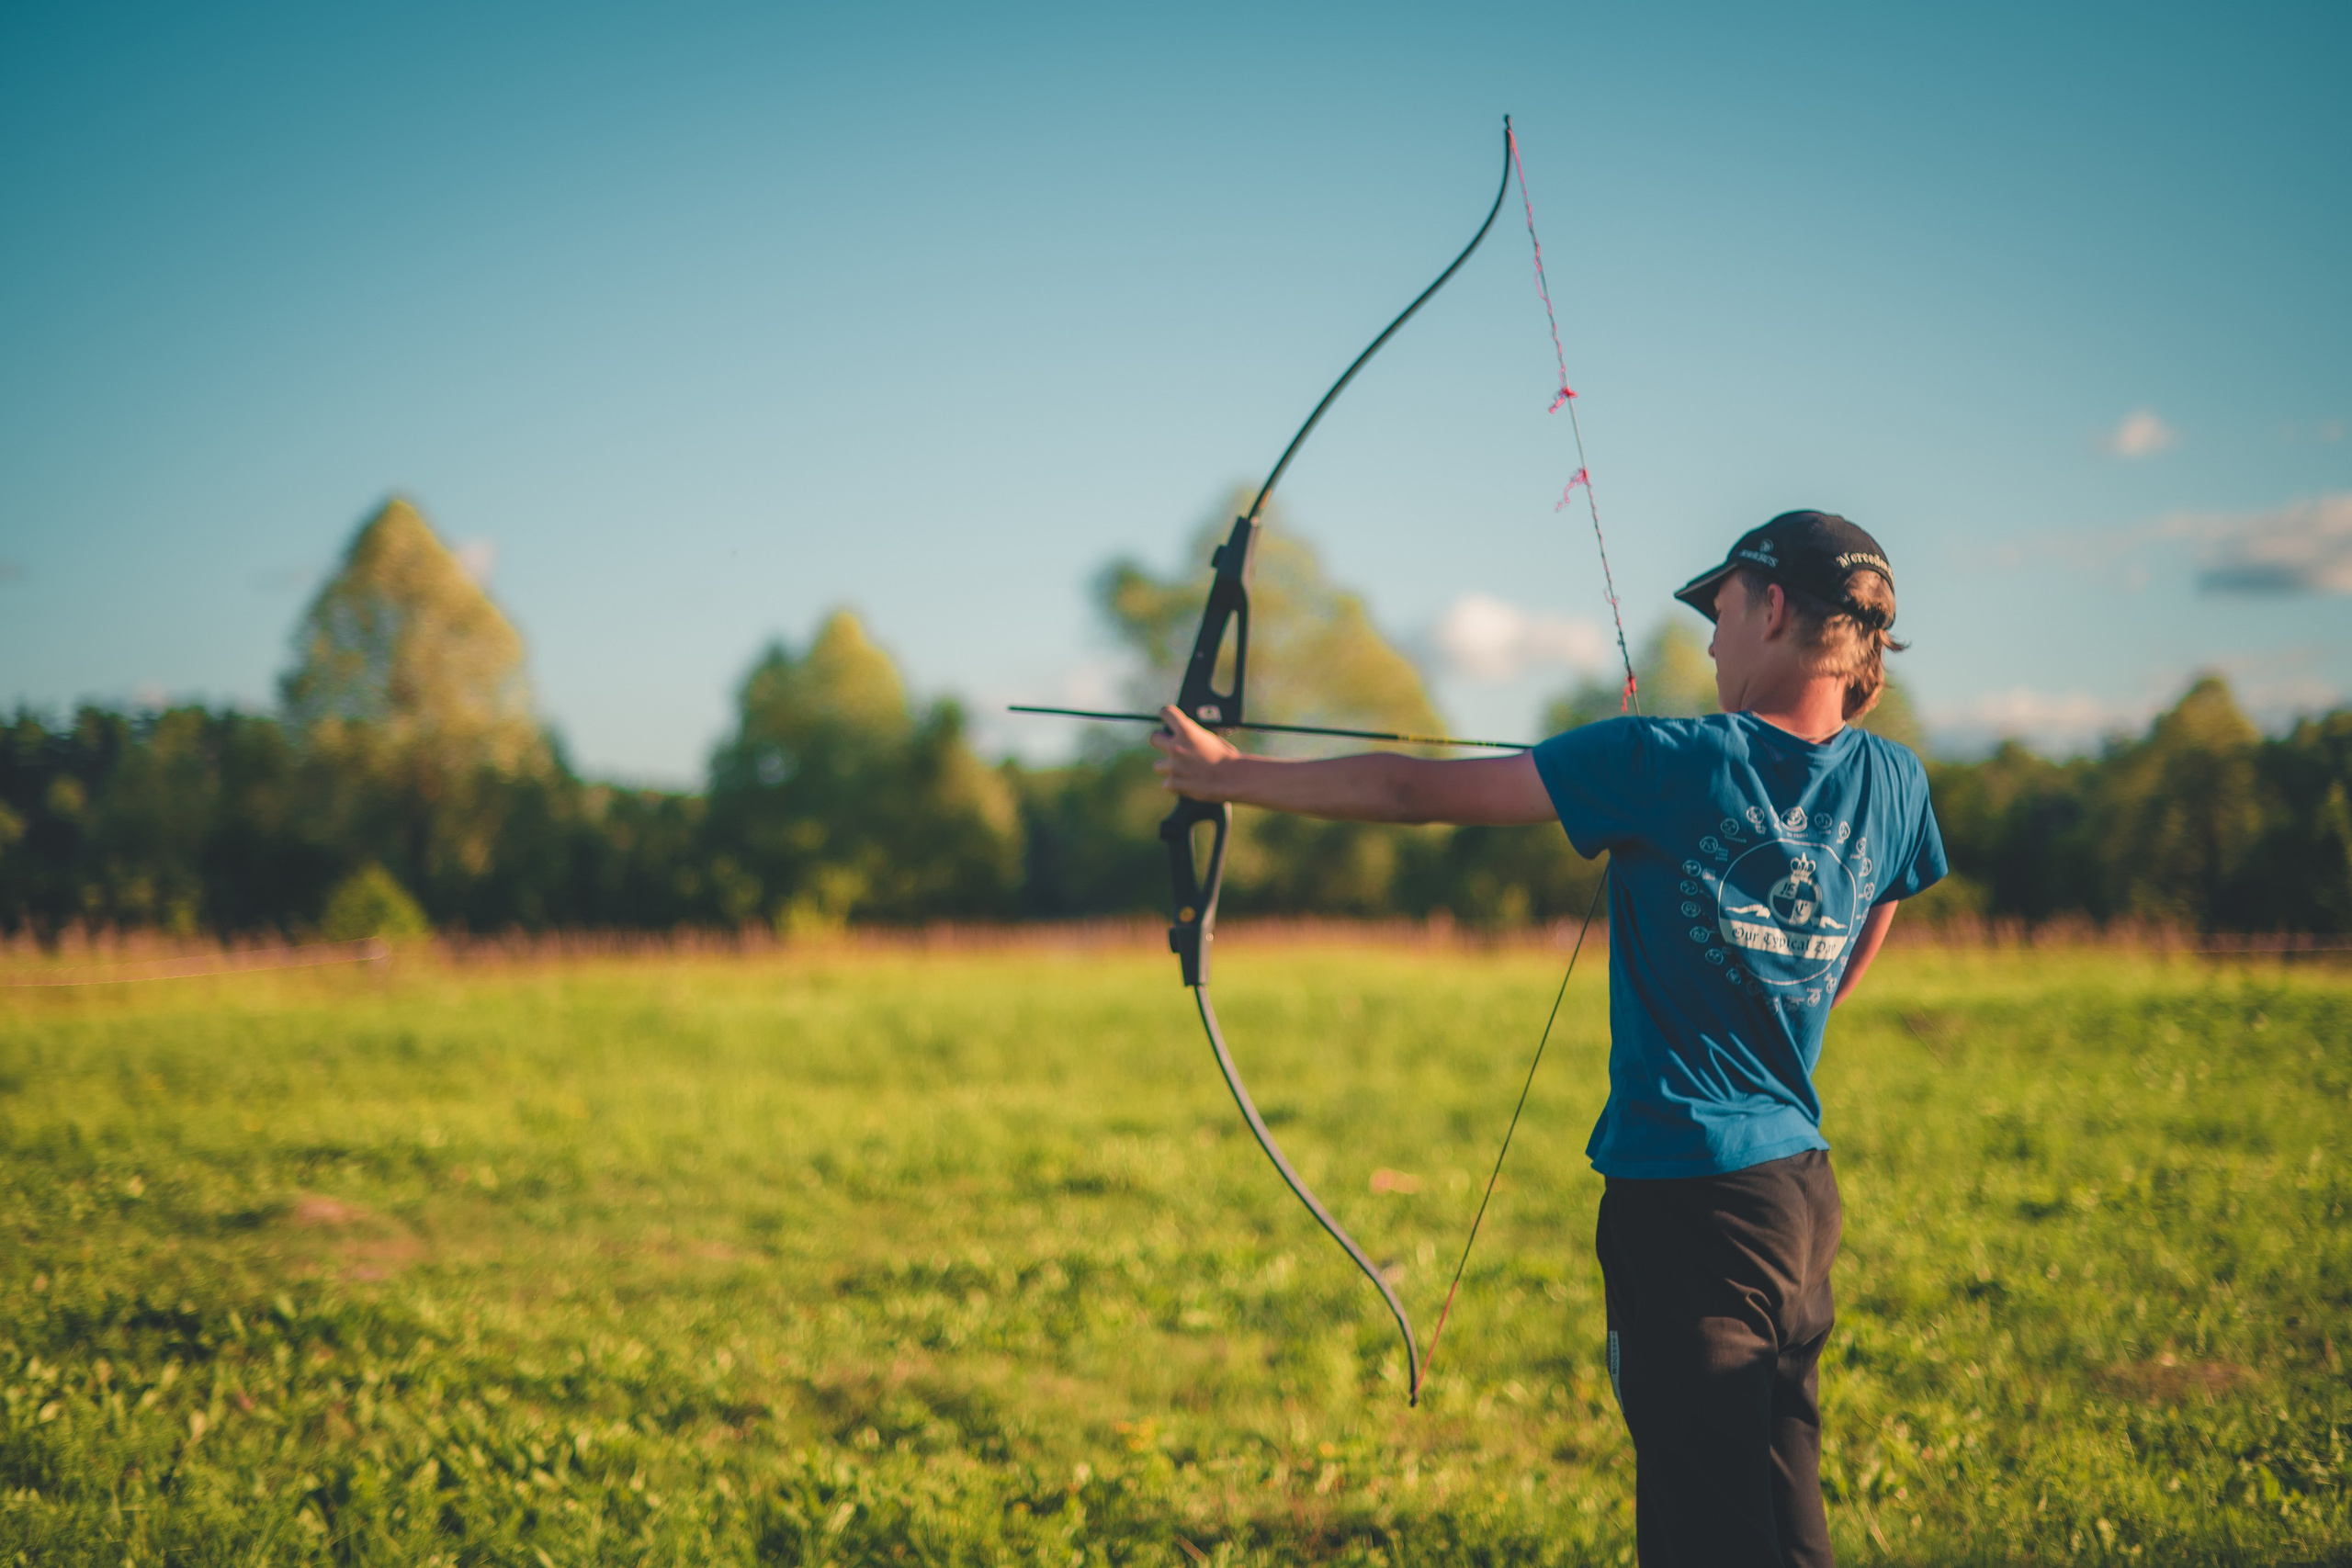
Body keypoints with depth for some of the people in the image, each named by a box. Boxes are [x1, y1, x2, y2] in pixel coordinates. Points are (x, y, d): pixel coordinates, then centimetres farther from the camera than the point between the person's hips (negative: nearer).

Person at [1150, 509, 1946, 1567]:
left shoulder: (1671, 766, -13)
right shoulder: (1892, 783, 3)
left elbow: (1414, 791, -5)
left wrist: (1229, 775, 6)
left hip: (1690, 1201, -7)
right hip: (1805, 1195, 7)